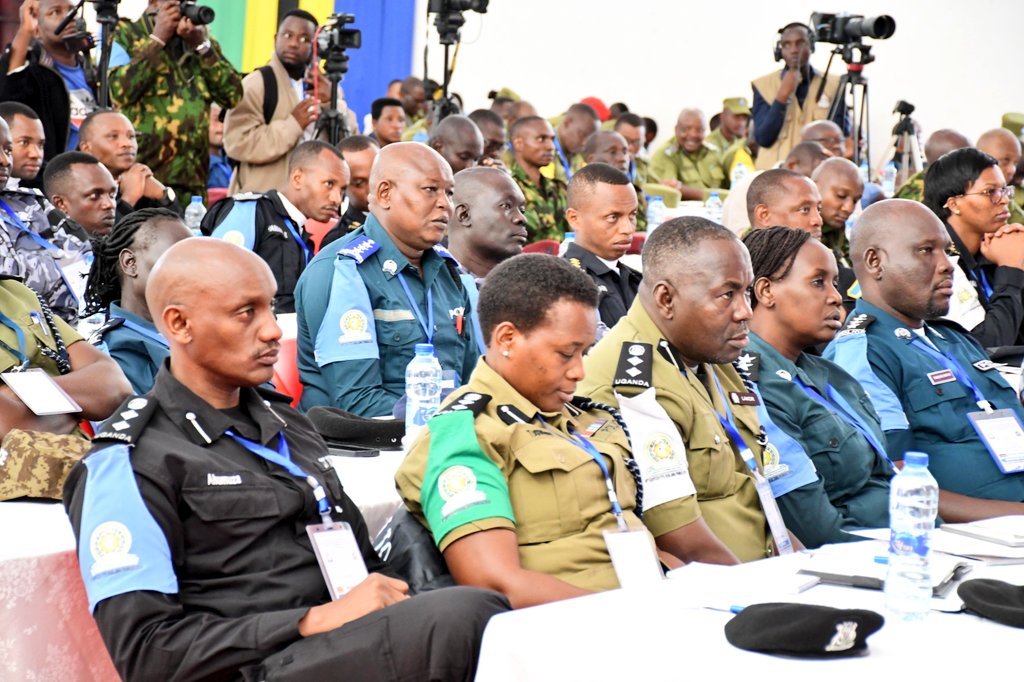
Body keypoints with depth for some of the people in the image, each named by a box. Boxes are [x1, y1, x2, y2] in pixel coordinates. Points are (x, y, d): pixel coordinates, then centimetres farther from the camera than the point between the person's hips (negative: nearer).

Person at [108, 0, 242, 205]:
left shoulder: (201, 39, 16)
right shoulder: (125, 34, 2)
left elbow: (233, 96, 5)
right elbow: (119, 90, -15)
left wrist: (202, 45, -4)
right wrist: (158, 39, -9)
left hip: (191, 180, 5)